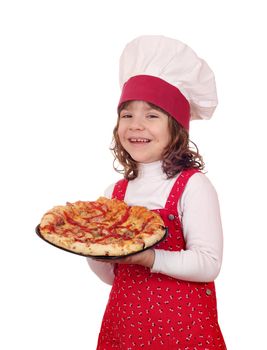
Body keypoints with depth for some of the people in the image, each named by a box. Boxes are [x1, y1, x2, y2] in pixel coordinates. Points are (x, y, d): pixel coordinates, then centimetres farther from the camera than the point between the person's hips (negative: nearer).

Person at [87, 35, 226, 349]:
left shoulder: (193, 186, -11)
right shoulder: (114, 193, 4)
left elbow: (209, 264, -17)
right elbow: (112, 276, 8)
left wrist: (147, 257, -28)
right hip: (121, 323, 5)